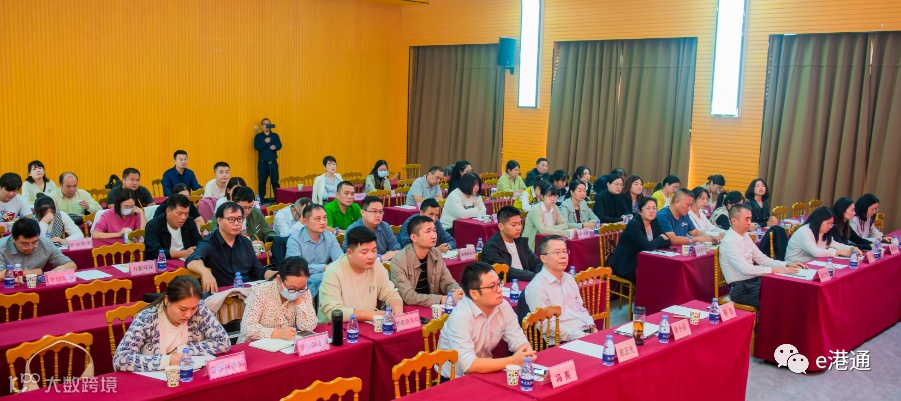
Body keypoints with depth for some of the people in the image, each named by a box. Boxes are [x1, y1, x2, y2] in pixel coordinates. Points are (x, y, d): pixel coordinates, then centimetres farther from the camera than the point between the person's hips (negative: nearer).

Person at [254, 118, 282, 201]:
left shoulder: (275, 135, 11)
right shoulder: (258, 136, 4)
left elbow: (280, 145, 1)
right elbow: (256, 147, -9)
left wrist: (275, 147, -21)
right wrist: (265, 142, -23)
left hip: (273, 162, 1)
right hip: (263, 163, -1)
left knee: (275, 182, 1)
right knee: (262, 182, 2)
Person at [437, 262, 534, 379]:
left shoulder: (503, 306, -7)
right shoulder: (460, 316, -26)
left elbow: (519, 340, -3)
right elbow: (469, 365, -31)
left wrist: (526, 354, -25)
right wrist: (513, 361, -32)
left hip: (484, 372, 7)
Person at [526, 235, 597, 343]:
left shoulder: (569, 278, 17)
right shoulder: (536, 287, -10)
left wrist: (592, 326, 5)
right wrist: (579, 336, -18)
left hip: (587, 333, 8)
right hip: (563, 343, -8)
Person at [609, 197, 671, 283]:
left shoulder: (654, 222, 3)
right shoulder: (633, 225, -20)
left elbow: (667, 242, 2)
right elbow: (648, 246, -28)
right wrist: (661, 238, -10)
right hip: (626, 266, -7)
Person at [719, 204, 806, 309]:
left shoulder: (745, 236, 10)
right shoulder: (729, 242, -16)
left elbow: (762, 259, 14)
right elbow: (745, 269, -24)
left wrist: (787, 264, 1)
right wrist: (776, 270, -23)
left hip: (753, 282, 8)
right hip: (742, 289, -8)